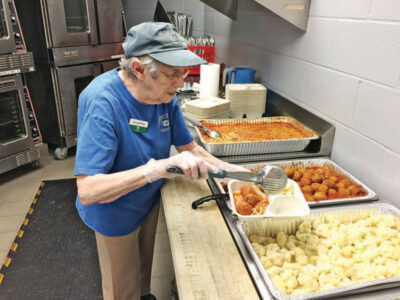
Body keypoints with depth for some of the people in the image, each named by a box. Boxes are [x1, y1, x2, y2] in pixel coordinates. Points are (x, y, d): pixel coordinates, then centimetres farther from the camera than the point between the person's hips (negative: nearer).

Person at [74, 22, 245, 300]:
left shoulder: (165, 95, -16)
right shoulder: (101, 102, -35)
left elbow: (189, 147, -5)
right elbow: (87, 191, -39)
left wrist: (234, 171, -18)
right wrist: (160, 167, -49)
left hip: (150, 201, 6)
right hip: (115, 213, -6)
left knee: (144, 264, 32)